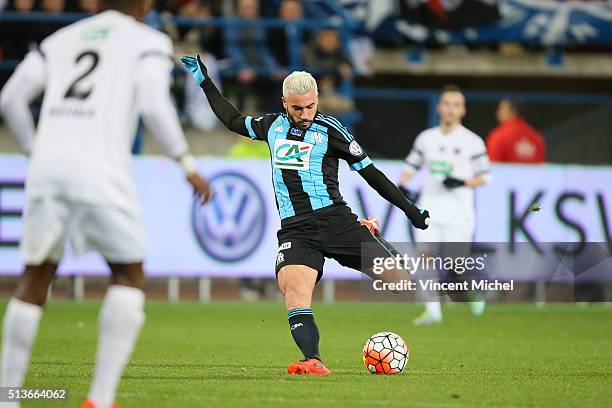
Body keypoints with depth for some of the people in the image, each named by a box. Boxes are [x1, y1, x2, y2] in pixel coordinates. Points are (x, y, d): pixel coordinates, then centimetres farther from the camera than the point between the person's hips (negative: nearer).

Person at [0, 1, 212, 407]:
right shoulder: (149, 42, 9)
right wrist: (188, 164, 0)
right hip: (99, 168, -4)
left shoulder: (62, 39, 23)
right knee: (129, 276, 10)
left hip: (48, 164, 4)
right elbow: (154, 104, -7)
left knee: (35, 279, 17)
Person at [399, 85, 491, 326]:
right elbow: (411, 165, 20)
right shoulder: (426, 138, 11)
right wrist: (402, 185, 2)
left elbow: (485, 176, 3)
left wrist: (462, 182, -14)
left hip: (458, 212, -3)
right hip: (429, 209, 3)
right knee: (426, 256, -10)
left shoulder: (472, 141, 0)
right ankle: (432, 312, -5)